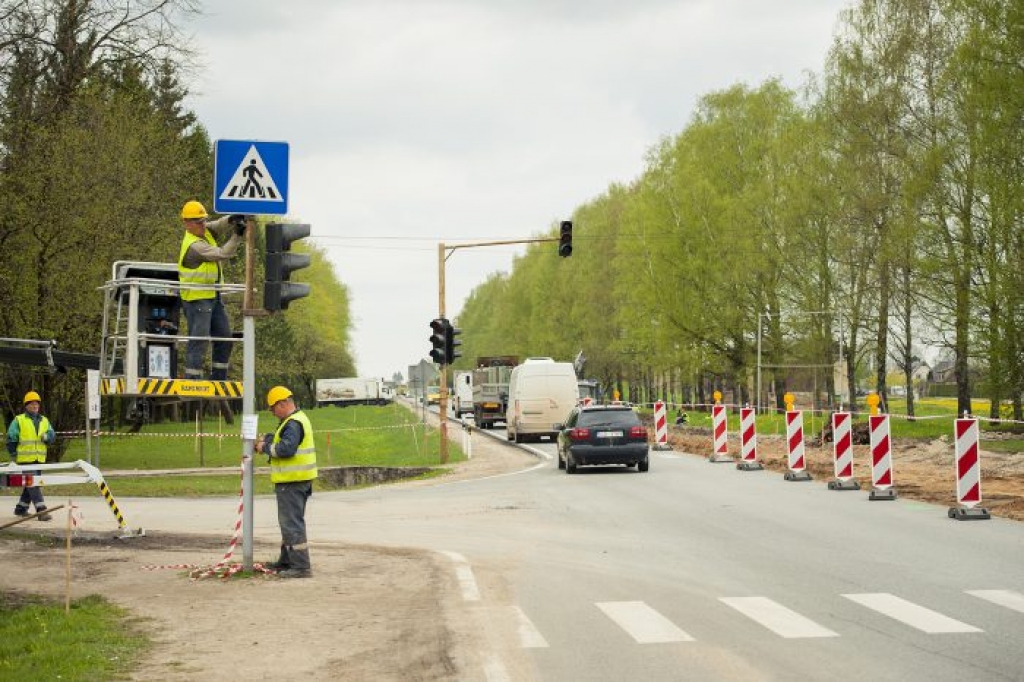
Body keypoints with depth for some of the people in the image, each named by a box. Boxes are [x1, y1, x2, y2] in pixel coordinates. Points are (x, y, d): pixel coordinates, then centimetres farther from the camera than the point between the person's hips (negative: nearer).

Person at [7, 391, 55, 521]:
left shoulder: (44, 421, 15)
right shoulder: (19, 420, 1)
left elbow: (52, 435, 8)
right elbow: (11, 438, 2)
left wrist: (46, 436, -15)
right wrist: (13, 455, 0)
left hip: (39, 459, 6)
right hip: (25, 458, -6)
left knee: (30, 485, 14)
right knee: (32, 484, -13)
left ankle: (21, 508, 28)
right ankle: (41, 510, -20)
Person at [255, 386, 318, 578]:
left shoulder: (293, 424, -19)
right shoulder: (298, 419, 16)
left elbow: (286, 448, -28)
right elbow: (282, 437, 26)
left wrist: (265, 447, -15)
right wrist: (267, 439, 8)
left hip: (292, 482, -11)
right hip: (297, 480, 11)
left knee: (292, 523, -8)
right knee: (290, 521, 21)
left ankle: (301, 566, -8)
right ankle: (286, 561, 32)